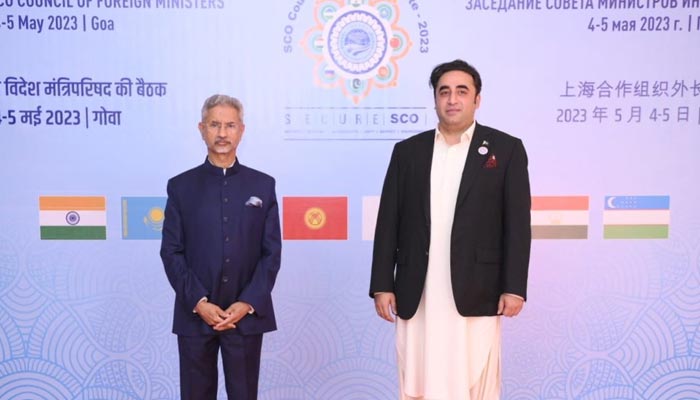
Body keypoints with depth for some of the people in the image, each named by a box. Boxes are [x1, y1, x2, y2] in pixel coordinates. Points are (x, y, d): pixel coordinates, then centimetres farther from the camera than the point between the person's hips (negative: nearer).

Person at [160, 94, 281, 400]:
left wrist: (248, 303, -9)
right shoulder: (180, 186, 4)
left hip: (247, 314, 0)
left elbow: (272, 252, 1)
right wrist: (199, 302, -11)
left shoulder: (263, 185, 5)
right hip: (195, 314, 0)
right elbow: (171, 252, -1)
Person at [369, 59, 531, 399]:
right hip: (417, 295, 2)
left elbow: (517, 224, 0)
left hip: (475, 293, -2)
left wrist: (514, 287, -6)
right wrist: (382, 285, 2)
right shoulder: (407, 151, 9)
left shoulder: (506, 149, 4)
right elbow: (388, 222, 7)